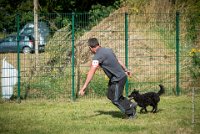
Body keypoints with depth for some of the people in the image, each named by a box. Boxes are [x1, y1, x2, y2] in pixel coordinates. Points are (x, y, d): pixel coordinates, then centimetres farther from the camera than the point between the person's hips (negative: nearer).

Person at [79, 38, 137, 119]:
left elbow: (91, 72, -29)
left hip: (118, 79, -9)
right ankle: (131, 105, 25)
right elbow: (118, 61, 19)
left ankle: (131, 112, 12)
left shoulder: (97, 56, -21)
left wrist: (84, 87, -32)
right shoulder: (108, 50, 6)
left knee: (116, 100, -1)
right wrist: (126, 70, 36)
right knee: (110, 96, 18)